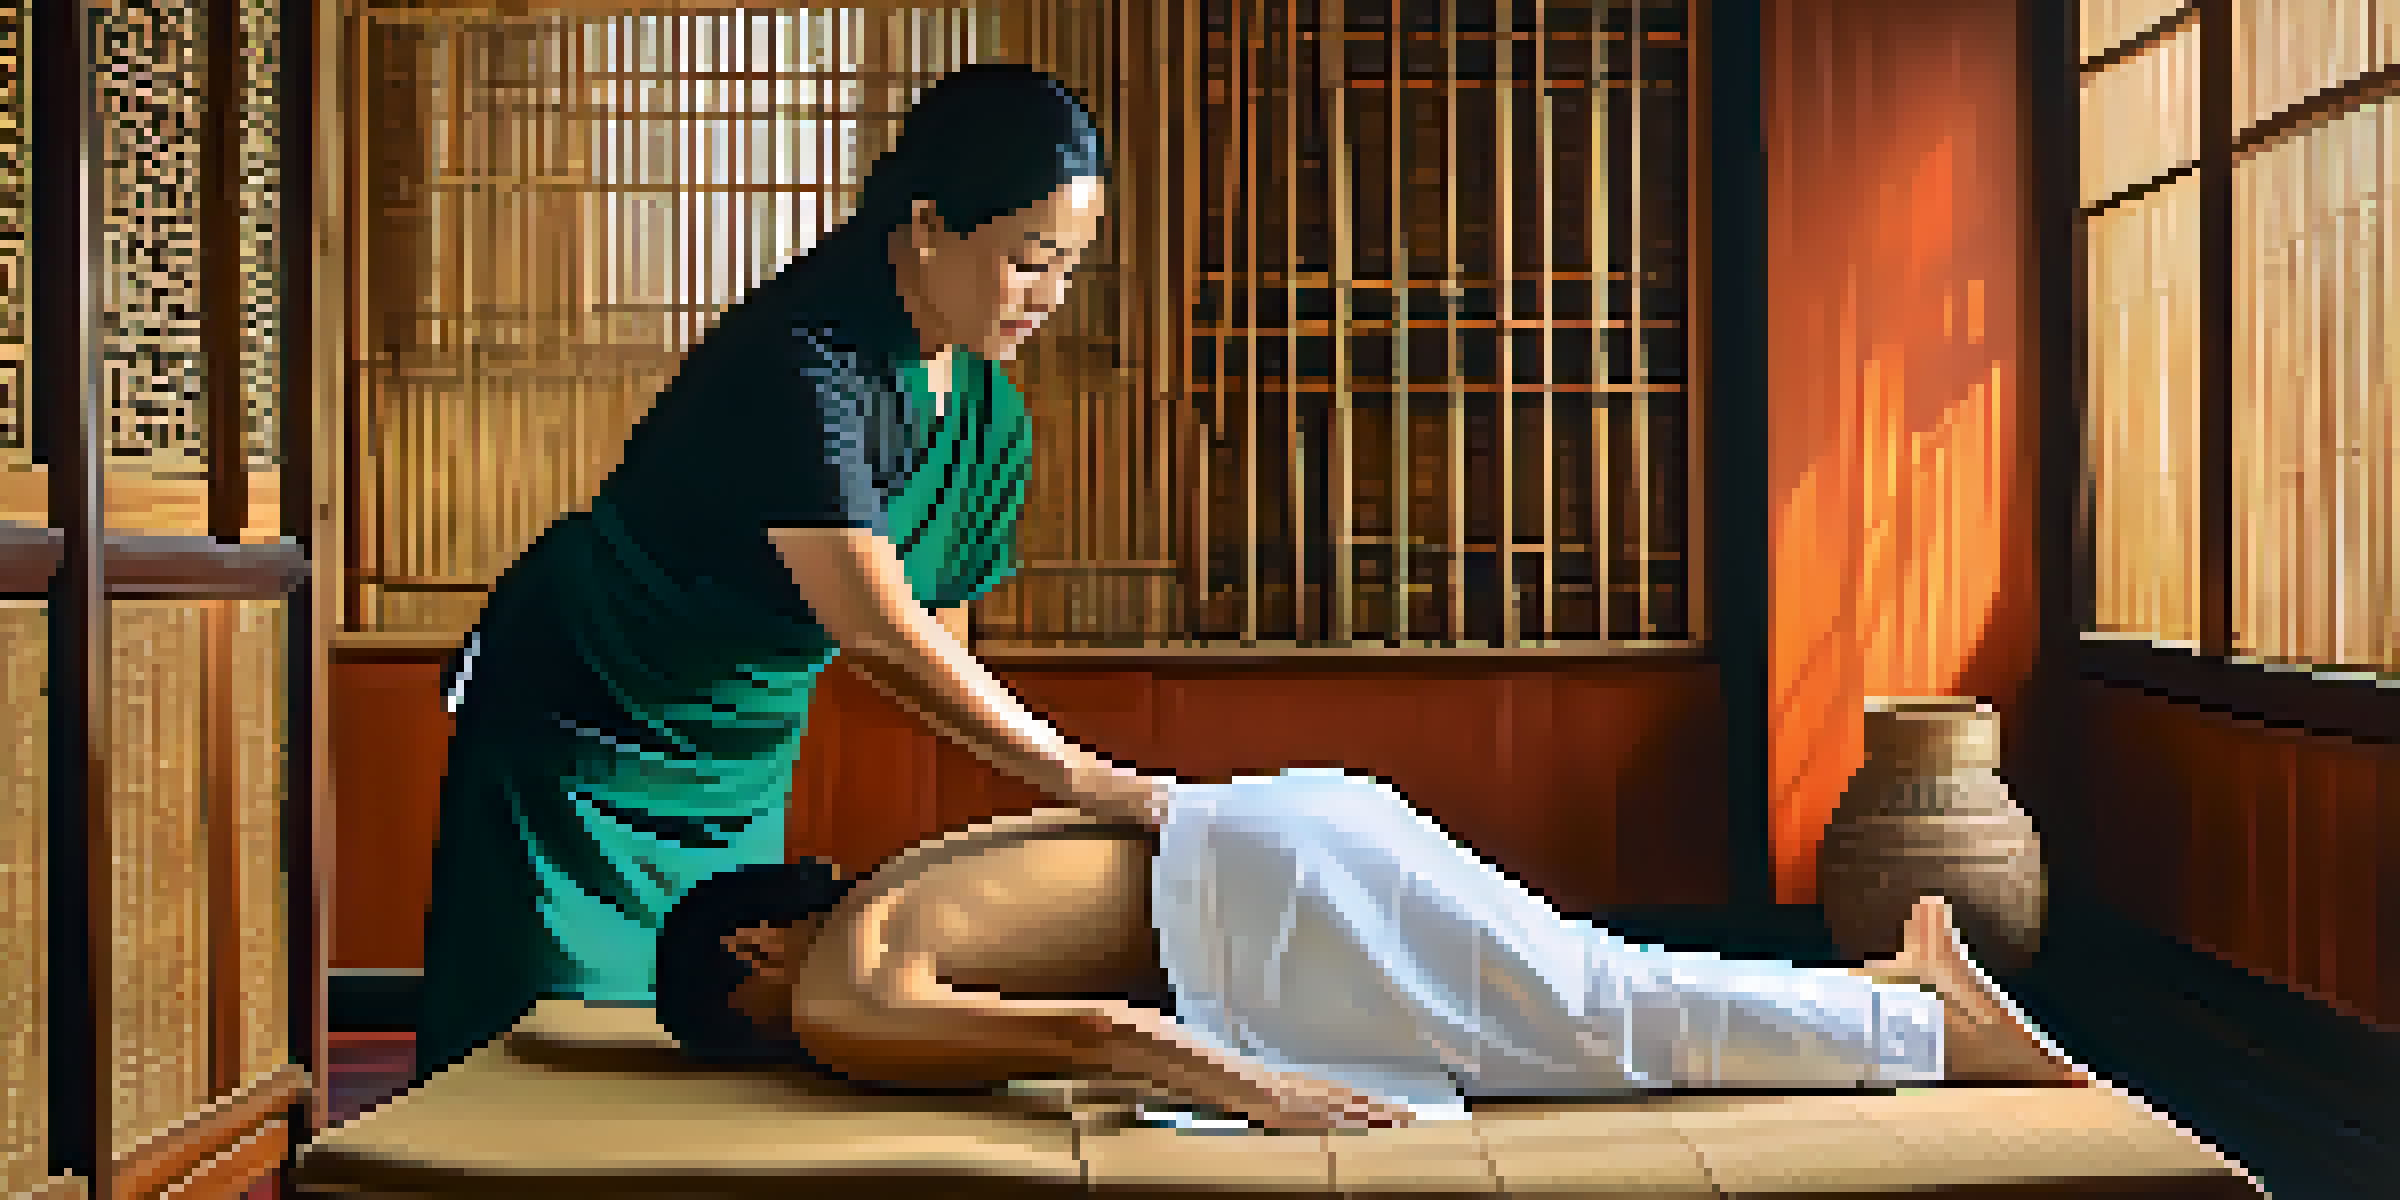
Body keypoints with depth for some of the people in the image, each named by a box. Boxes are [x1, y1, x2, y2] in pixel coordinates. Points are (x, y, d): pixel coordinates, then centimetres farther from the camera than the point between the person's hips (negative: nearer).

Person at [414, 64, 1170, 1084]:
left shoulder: (989, 414, -3)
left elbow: (938, 638, 4)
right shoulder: (804, 360, -30)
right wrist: (1077, 778, -30)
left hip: (741, 778, 7)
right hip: (581, 743, -7)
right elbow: (877, 627, -34)